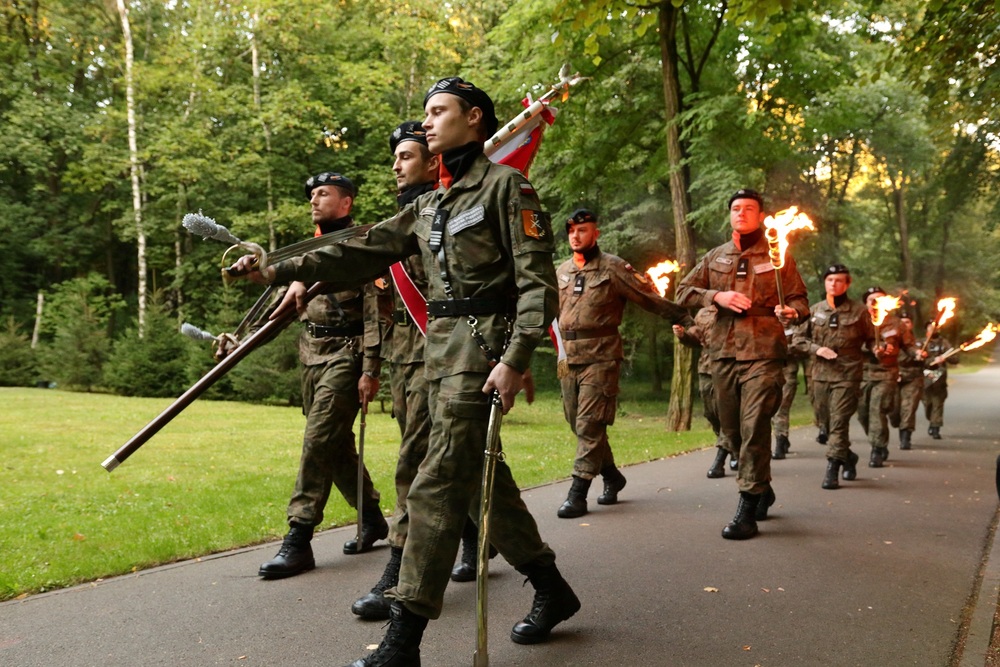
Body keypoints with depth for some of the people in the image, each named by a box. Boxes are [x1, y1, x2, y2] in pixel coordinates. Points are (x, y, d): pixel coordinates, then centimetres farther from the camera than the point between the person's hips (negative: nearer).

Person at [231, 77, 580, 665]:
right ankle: (552, 589, 29)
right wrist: (278, 271, 4)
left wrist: (514, 359, -21)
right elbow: (366, 253, 13)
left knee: (437, 488, -9)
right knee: (483, 477, 13)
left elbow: (538, 280, -12)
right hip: (441, 349, 8)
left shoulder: (506, 185, -4)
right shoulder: (429, 205, 18)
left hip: (482, 347, -8)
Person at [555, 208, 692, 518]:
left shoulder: (613, 268, -3)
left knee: (590, 426, -10)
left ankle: (578, 494, -8)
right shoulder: (562, 271, 14)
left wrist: (683, 317, -6)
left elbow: (650, 297, -3)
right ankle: (612, 476, 31)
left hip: (601, 358, -6)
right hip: (569, 358, 7)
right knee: (578, 424, 12)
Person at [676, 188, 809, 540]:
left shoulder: (777, 257, 7)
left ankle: (747, 509, -8)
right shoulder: (715, 257, 16)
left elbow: (800, 300, 6)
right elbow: (683, 292, 13)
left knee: (754, 428, -13)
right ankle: (762, 487, 33)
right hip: (723, 353, 4)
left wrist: (791, 312, -18)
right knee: (732, 429, 11)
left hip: (763, 353, -4)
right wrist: (716, 296, -4)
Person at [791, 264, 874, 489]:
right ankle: (848, 457, 36)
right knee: (825, 420, 13)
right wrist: (816, 348, -6)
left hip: (847, 375, -4)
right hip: (820, 374, 4)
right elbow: (798, 339, 10)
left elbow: (871, 340, 8)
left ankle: (832, 470, -7)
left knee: (839, 422, -10)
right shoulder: (814, 311, 8)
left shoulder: (859, 312, 1)